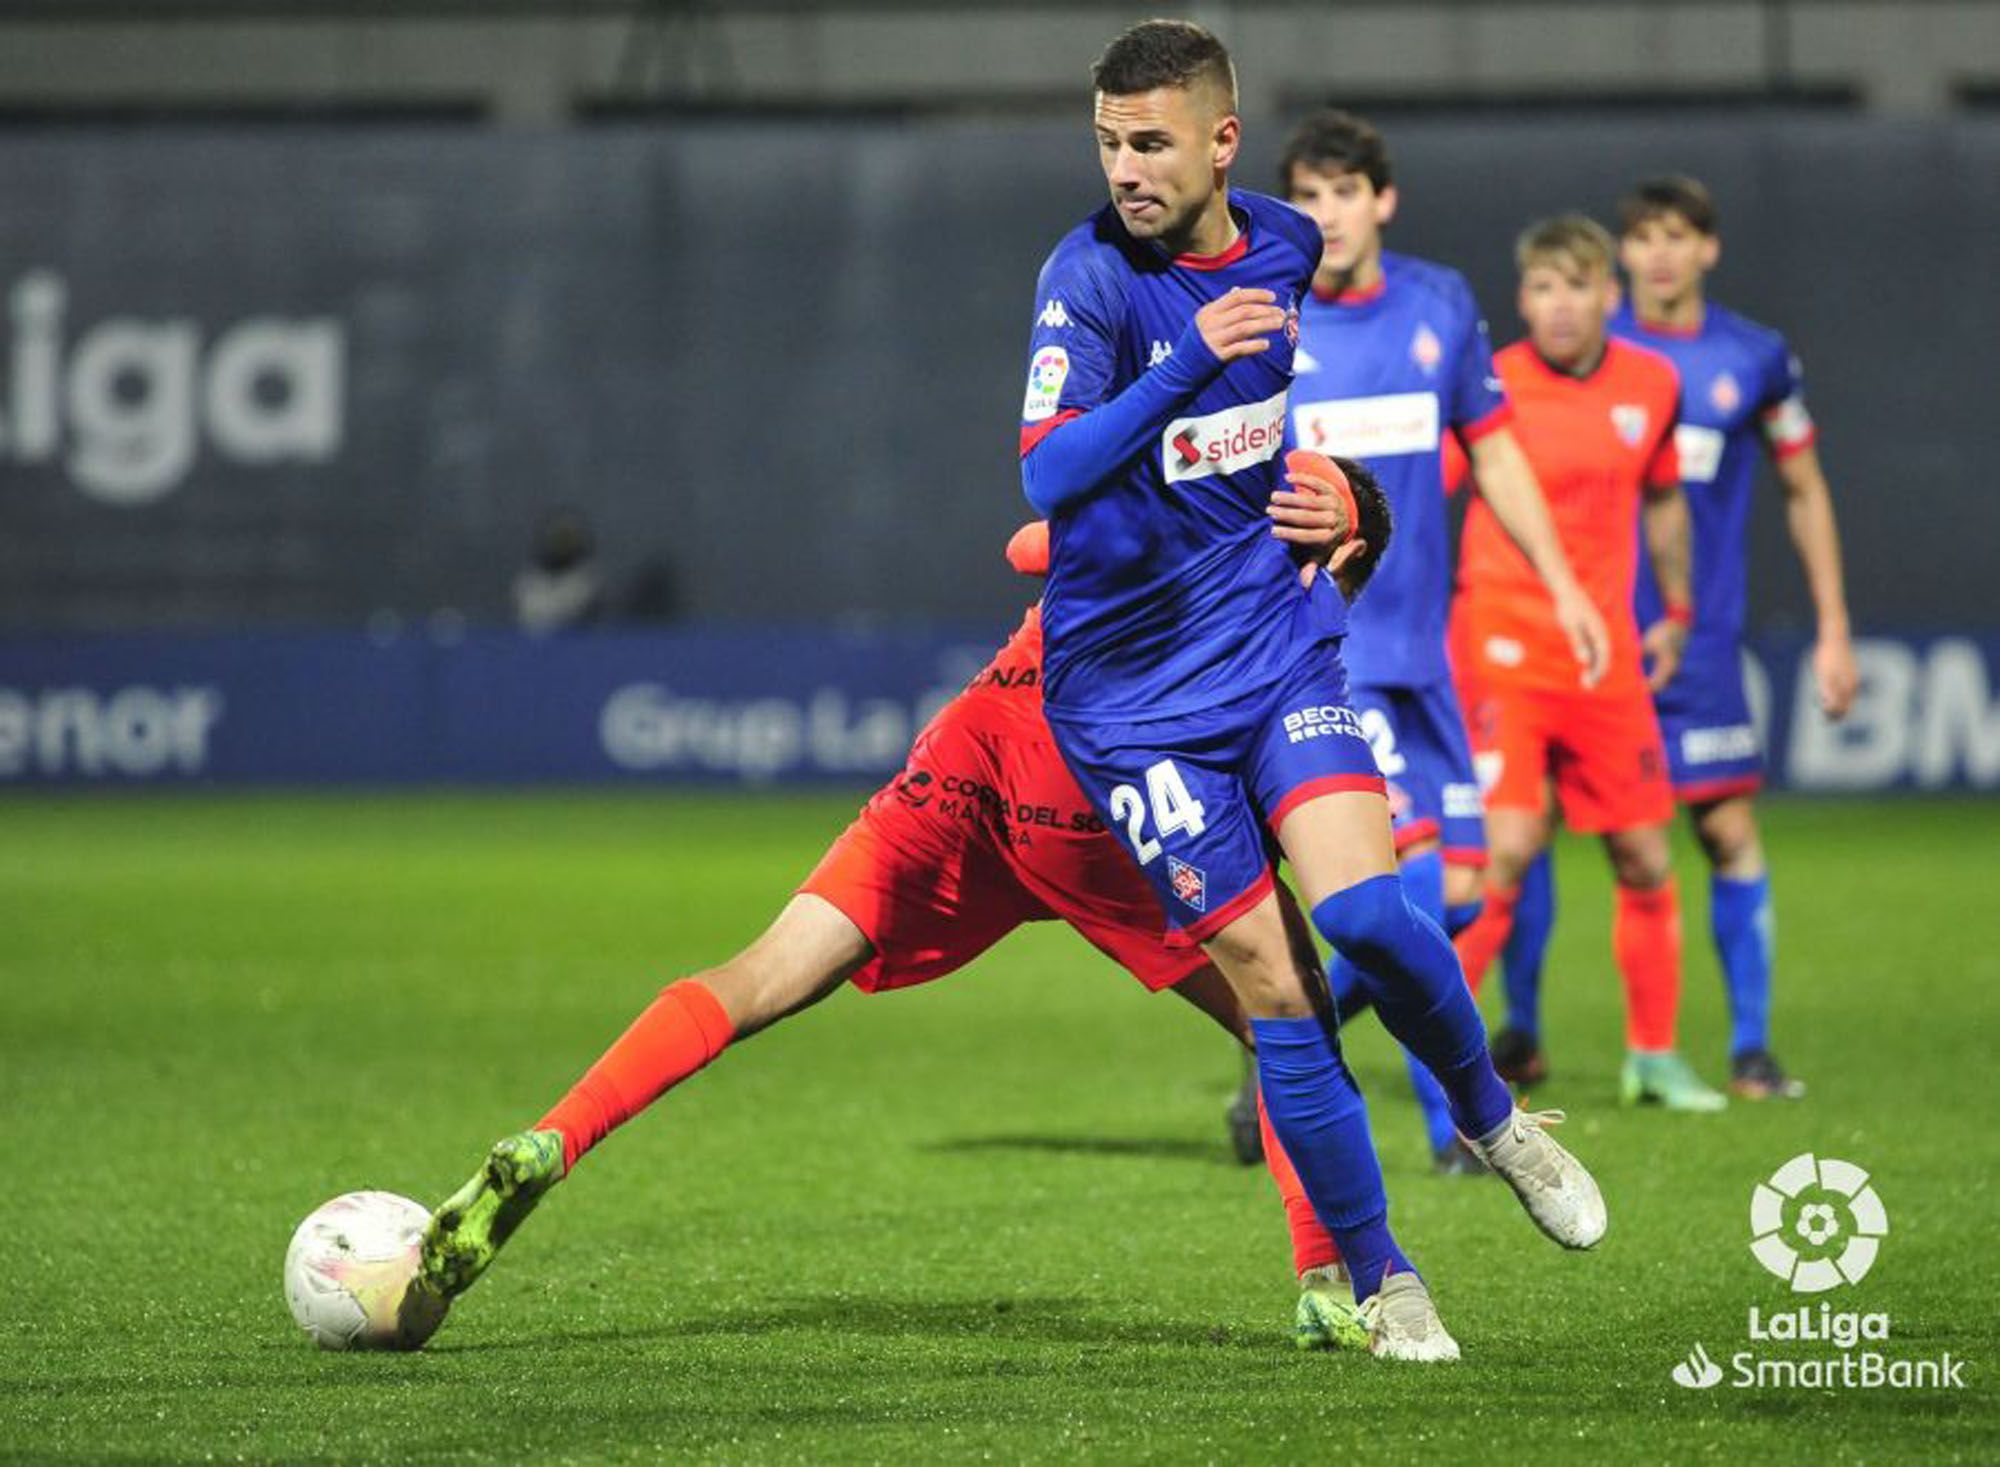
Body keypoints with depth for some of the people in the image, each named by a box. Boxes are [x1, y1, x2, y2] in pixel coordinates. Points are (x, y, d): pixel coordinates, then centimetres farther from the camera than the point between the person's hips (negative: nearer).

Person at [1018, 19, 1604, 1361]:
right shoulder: (1090, 277, -15)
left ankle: (1492, 1119, 9)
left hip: (1279, 640, 3)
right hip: (1133, 685, -3)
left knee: (1363, 910, -19)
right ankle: (1380, 1279, 8)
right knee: (1273, 990, -6)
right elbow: (1047, 476, -29)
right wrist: (1185, 366, -37)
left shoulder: (1286, 246, 2)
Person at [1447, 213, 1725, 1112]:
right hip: (1501, 644, -5)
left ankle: (1653, 1054, 22)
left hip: (1607, 654, 5)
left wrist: (1675, 612, 26)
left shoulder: (1653, 386, 6)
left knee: (1645, 859, 8)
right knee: (1508, 844, -17)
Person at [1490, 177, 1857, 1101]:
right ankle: (1519, 1032, 13)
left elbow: (1805, 492, 13)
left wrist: (1833, 632, 10)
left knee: (1730, 829, -5)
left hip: (1698, 639, 0)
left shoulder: (1755, 360, 4)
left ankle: (1750, 1047, 3)